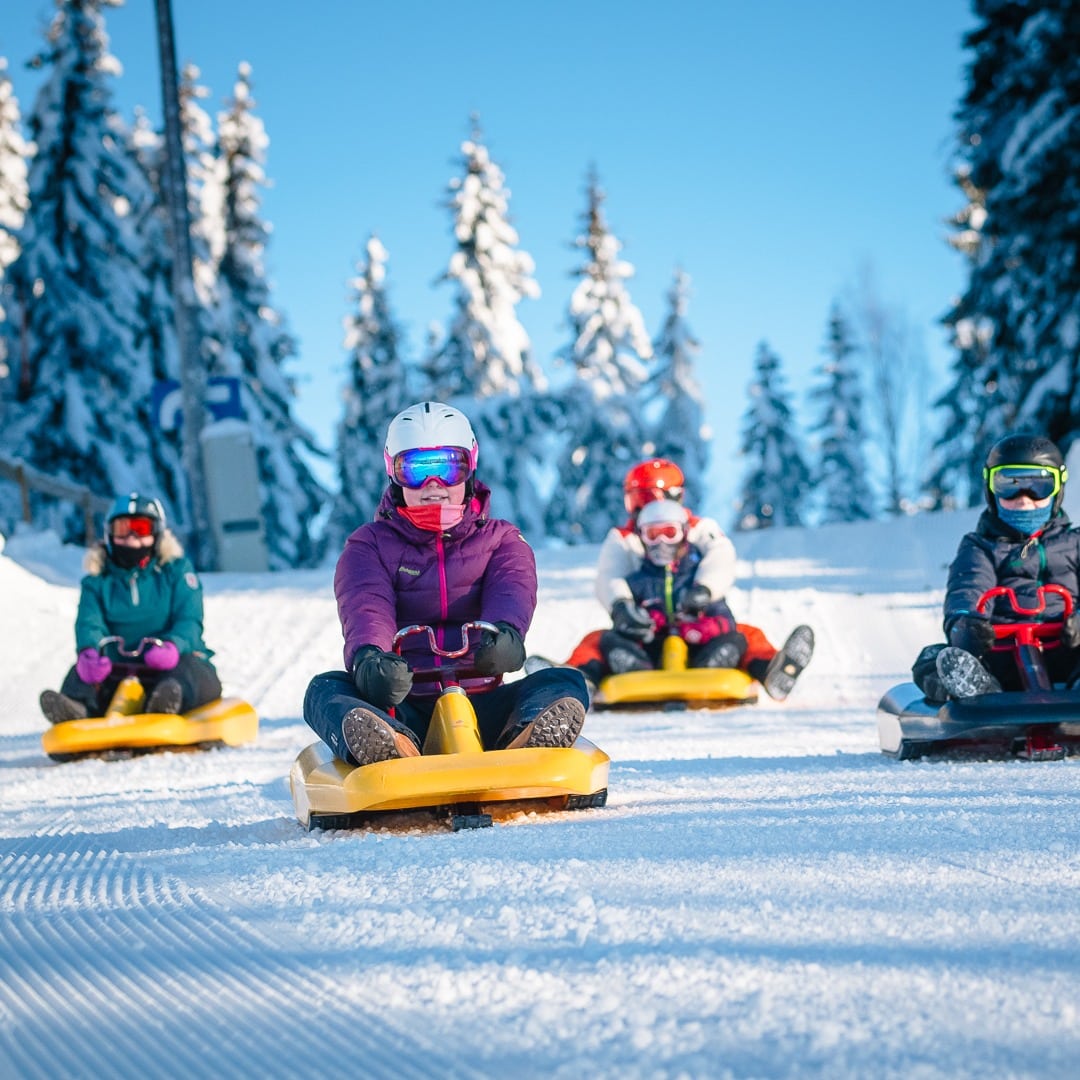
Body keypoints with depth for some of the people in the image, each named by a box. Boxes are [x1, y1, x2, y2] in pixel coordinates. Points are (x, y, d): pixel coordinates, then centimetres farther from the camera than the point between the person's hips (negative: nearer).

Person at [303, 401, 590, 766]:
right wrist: (368, 654, -36)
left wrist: (506, 631, -35)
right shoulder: (369, 546, 12)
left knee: (567, 684, -23)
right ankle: (391, 747, -60)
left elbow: (512, 592, -8)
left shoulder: (502, 540, 16)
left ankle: (527, 738, -57)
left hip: (481, 706, 1)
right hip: (400, 711, -1)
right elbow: (365, 606, -10)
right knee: (326, 689, -28)